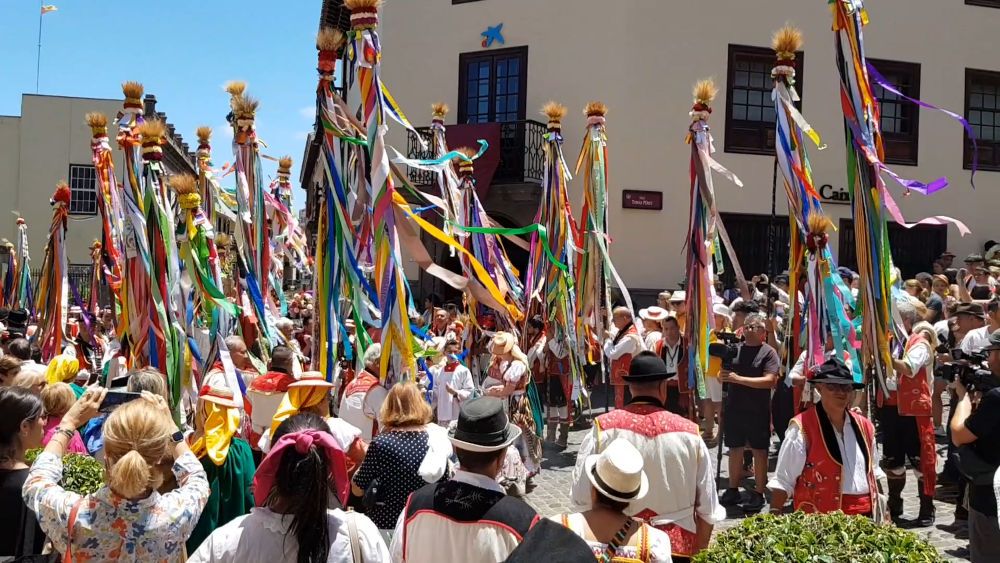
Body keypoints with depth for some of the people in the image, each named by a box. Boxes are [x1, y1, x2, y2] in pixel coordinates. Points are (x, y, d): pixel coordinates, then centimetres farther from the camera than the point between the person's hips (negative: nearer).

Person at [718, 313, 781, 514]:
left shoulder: (768, 352, -6)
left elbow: (770, 380, -18)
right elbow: (723, 376, 13)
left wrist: (738, 379, -22)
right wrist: (722, 376, -11)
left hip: (758, 410, -5)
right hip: (734, 407, 5)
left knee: (759, 451, 4)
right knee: (735, 449, 12)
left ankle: (758, 494, 12)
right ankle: (733, 490, 23)